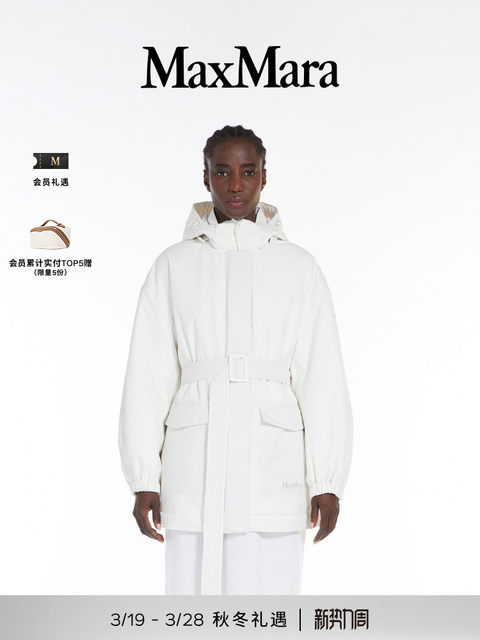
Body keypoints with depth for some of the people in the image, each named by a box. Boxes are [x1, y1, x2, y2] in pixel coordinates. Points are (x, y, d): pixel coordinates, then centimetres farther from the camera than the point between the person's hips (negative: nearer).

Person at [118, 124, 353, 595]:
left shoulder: (297, 266, 8)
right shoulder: (175, 265, 9)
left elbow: (321, 377, 5)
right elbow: (147, 376, 7)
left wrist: (327, 481, 1)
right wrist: (144, 478, 3)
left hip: (273, 462, 0)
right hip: (194, 463, 1)